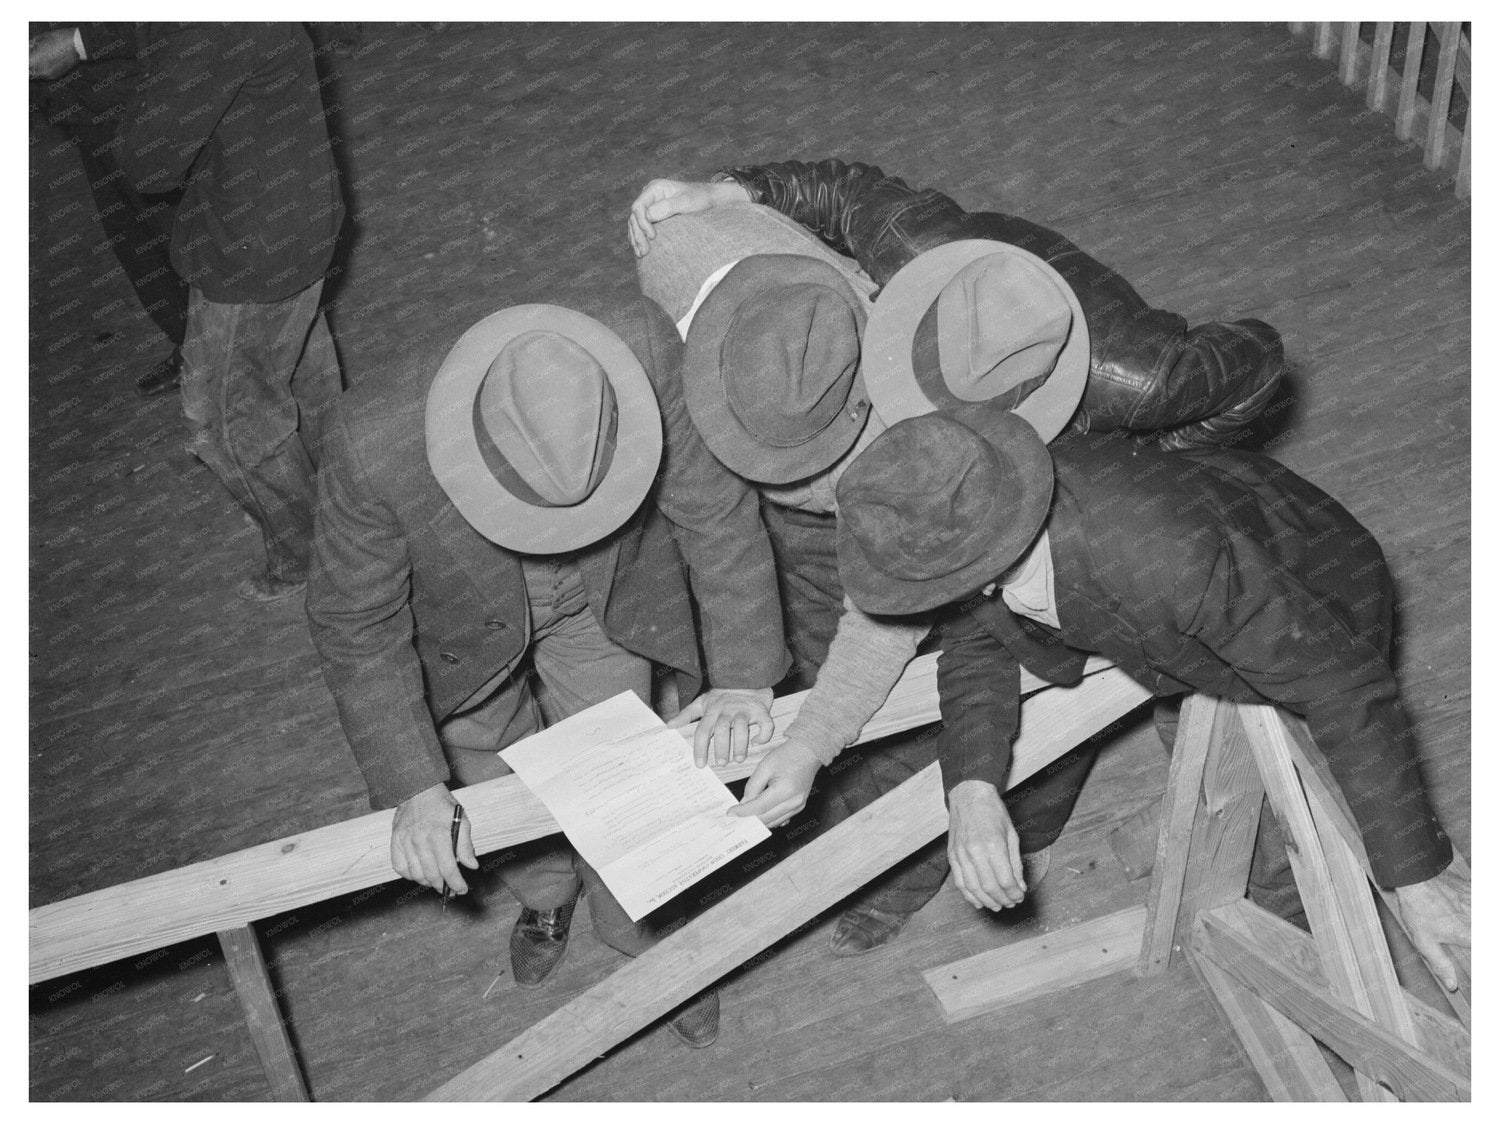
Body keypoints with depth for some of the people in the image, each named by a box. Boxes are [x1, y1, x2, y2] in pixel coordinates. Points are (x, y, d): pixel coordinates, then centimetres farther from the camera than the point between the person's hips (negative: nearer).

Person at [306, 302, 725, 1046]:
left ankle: (649, 942, 42)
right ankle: (546, 894, 55)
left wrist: (741, 682, -26)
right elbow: (357, 623, -26)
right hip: (464, 626, 0)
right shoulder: (375, 447, -41)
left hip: (598, 608, 0)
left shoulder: (648, 367, -39)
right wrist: (414, 789, -29)